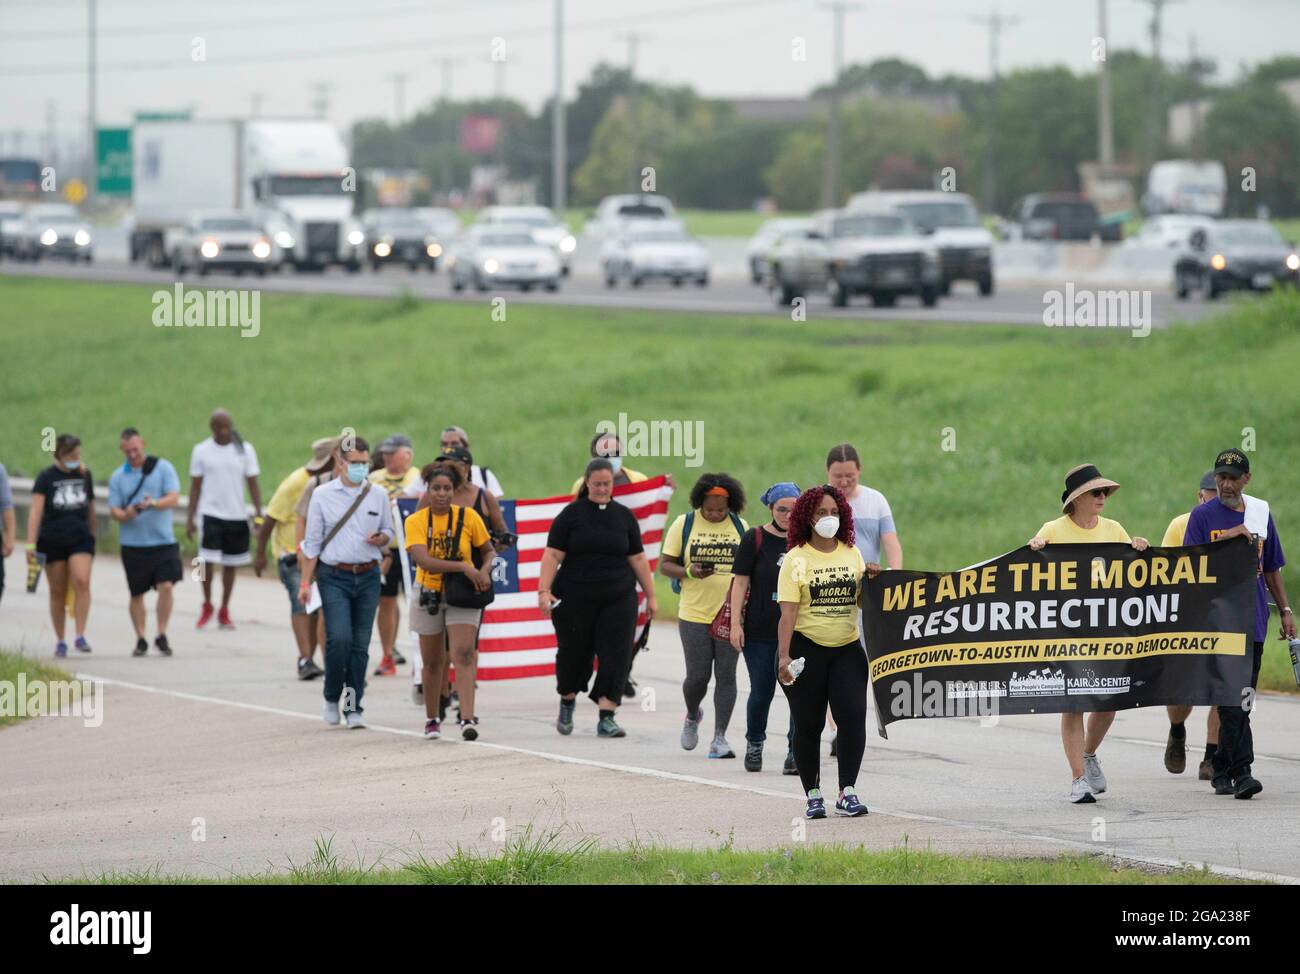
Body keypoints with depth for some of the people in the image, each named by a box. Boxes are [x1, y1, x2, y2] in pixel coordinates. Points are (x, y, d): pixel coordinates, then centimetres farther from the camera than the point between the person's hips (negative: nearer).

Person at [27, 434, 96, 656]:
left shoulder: (84, 474, 7)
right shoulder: (46, 477, -4)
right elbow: (36, 511, -11)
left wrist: (92, 534, 23)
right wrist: (30, 544, -19)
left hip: (80, 538, 1)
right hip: (52, 541, -1)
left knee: (82, 582, -19)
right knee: (57, 591, 5)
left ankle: (80, 636, -16)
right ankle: (60, 642, 15)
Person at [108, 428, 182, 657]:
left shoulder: (163, 467, 2)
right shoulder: (118, 477, 7)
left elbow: (174, 499, -7)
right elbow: (114, 510, 4)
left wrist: (153, 504, -26)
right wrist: (126, 514, -20)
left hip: (163, 541, -2)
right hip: (133, 544, 2)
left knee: (166, 586, -14)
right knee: (137, 593, 6)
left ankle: (161, 636, -4)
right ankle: (141, 640, 17)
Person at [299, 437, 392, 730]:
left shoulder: (378, 495, 7)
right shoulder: (323, 495, 1)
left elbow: (388, 531, 17)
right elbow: (312, 541, 4)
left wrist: (380, 539, -8)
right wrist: (305, 582, 0)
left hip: (368, 576, 2)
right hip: (335, 576, -2)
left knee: (360, 645, 1)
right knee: (339, 638, -15)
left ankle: (353, 706, 8)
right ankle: (332, 697, 5)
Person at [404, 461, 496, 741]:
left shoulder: (468, 516, -5)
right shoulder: (415, 521, -8)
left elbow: (489, 551, 8)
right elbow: (423, 561, -22)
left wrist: (484, 571, -14)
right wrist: (464, 568, -29)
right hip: (428, 594, 1)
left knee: (464, 654, -17)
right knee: (432, 662, 11)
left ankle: (467, 719, -24)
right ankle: (432, 718, 29)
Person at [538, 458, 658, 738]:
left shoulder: (624, 516, 7)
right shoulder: (571, 514, 0)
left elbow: (638, 559, 10)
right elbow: (552, 555, -5)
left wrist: (651, 596, 9)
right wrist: (544, 590, -15)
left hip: (618, 599, 2)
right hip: (575, 598, -2)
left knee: (615, 656, -8)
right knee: (574, 654, 9)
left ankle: (606, 717, -8)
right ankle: (567, 702, 35)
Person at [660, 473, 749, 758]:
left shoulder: (740, 528, 6)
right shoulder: (684, 525, 0)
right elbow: (665, 565, 2)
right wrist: (689, 572, -17)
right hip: (694, 614, -1)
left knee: (726, 676, -2)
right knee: (698, 676, 0)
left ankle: (719, 738, 2)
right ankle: (692, 717, 32)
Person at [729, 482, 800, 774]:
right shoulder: (755, 539, -1)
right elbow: (740, 582, -2)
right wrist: (735, 623, -8)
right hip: (760, 631, -2)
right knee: (762, 692, 5)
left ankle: (795, 750, 3)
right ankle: (754, 744, 28)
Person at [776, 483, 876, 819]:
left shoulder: (852, 554, 8)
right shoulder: (796, 559, -5)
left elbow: (862, 602, 14)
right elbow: (788, 612, -12)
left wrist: (871, 580, -6)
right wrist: (784, 656, -22)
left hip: (847, 647, 3)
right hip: (806, 649, -3)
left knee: (852, 715, -12)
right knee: (808, 724, 4)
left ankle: (847, 792, -6)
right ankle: (812, 795, 15)